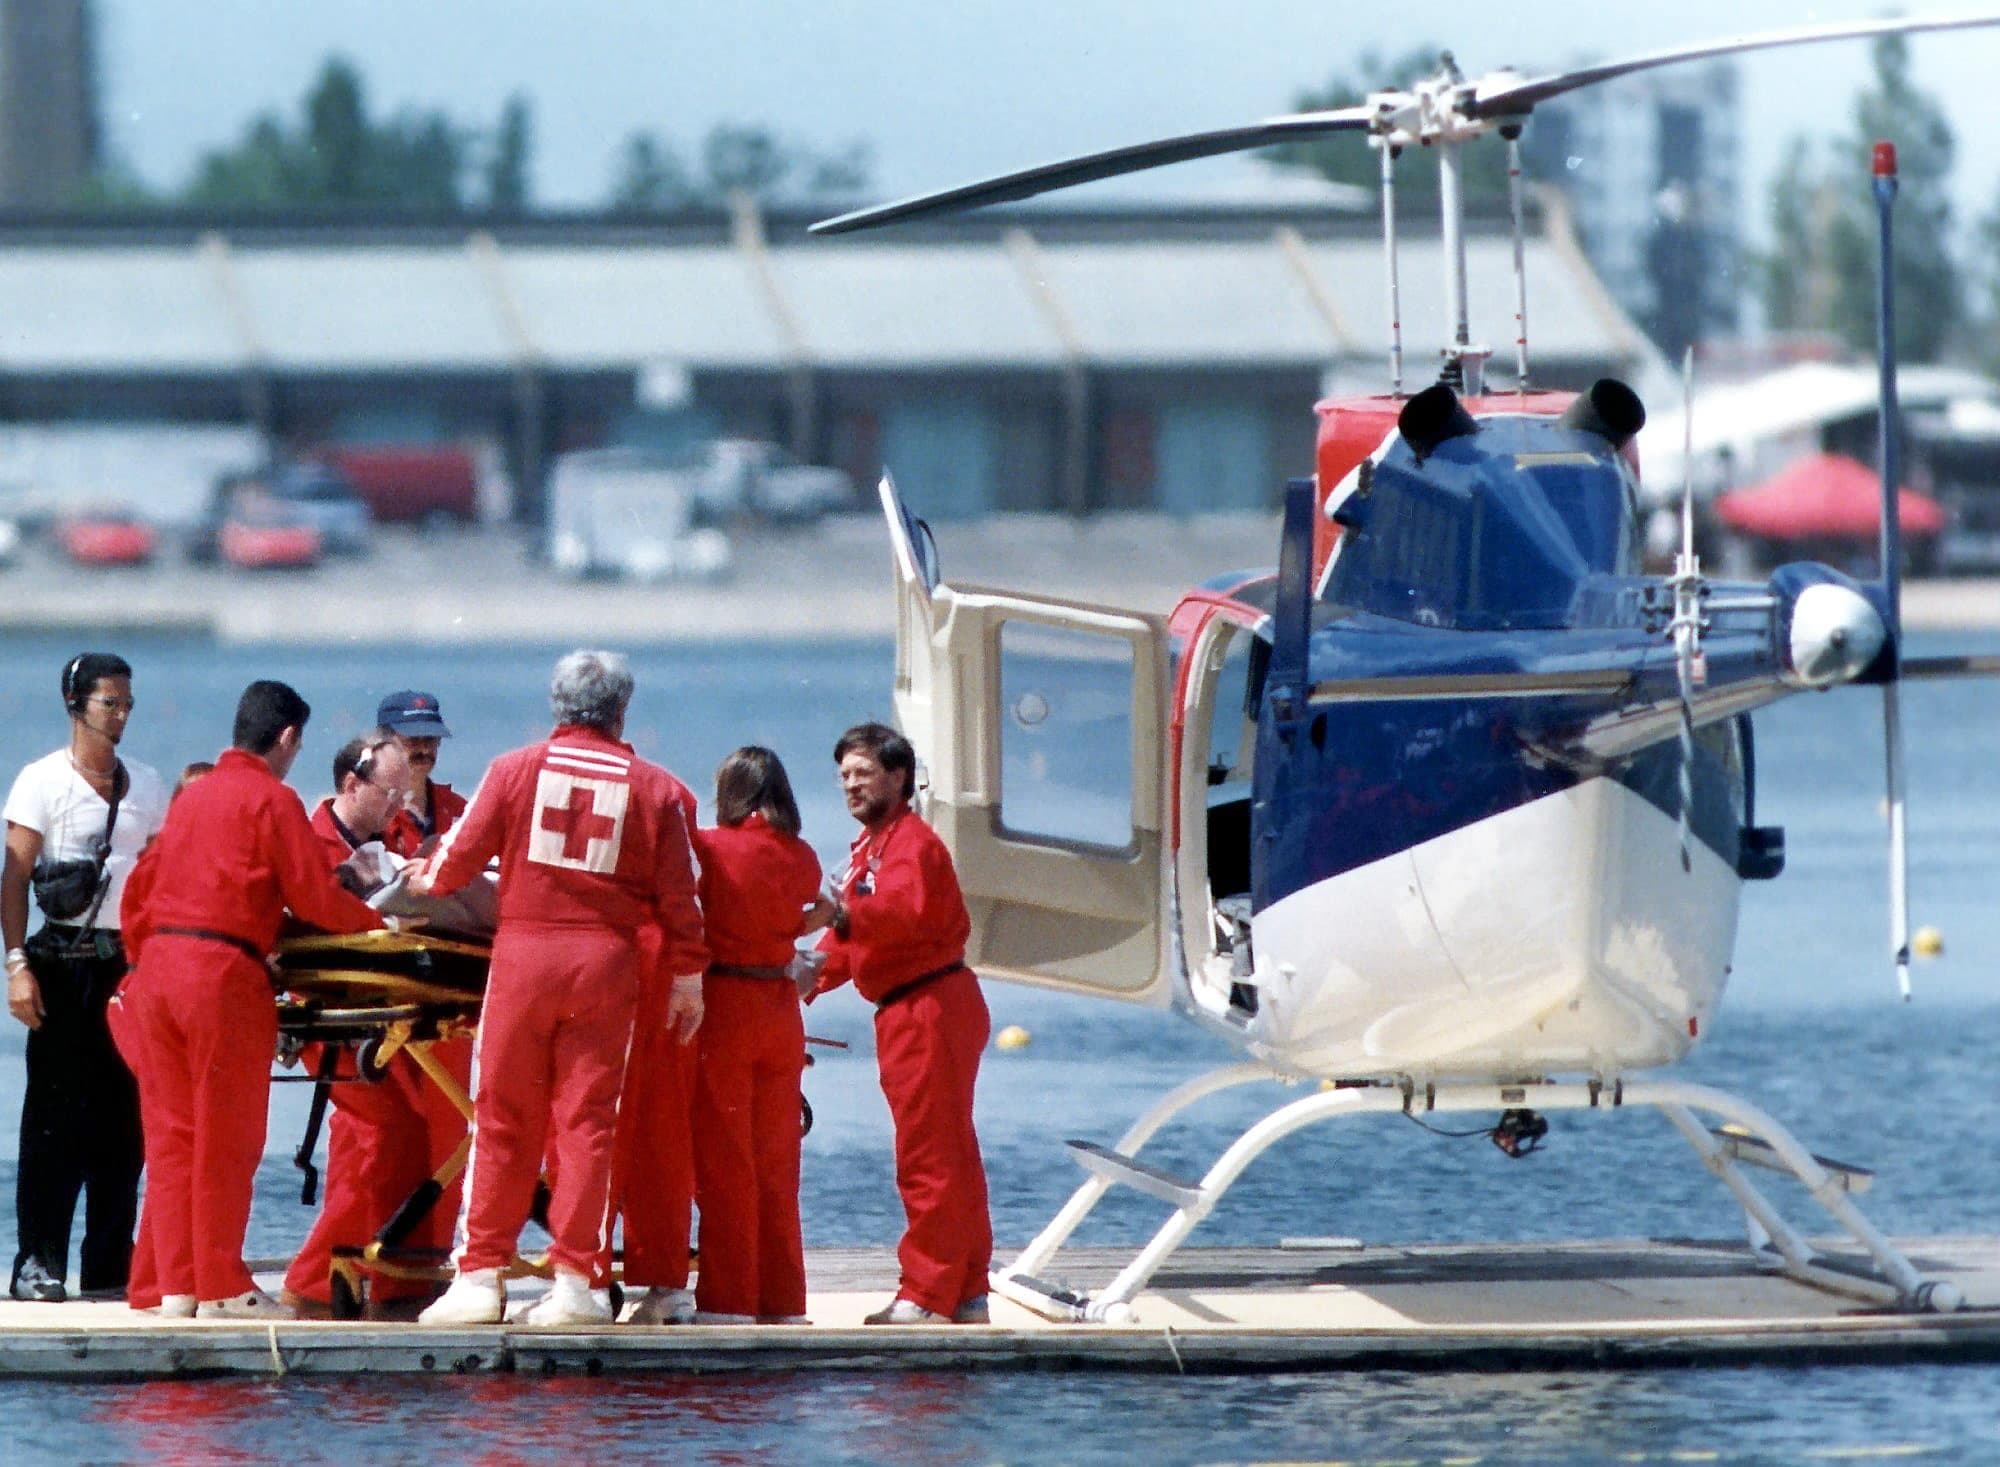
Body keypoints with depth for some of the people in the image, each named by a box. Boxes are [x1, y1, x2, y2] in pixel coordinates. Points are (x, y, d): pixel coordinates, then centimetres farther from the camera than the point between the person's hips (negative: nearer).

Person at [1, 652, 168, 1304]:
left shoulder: (146, 785, 14)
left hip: (130, 962, 5)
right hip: (64, 962, -5)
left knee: (123, 1116, 4)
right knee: (55, 1112, -6)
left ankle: (110, 1267, 8)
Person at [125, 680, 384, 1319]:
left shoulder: (191, 796, 17)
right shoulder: (273, 801, -5)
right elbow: (314, 898, -7)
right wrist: (379, 922, 7)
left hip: (158, 962, 7)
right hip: (223, 973, -7)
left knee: (170, 1130, 8)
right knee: (226, 1136, -1)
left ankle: (175, 1283, 9)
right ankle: (222, 1285, 0)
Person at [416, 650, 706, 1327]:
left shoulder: (515, 769, 3)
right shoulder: (652, 787, 4)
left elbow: (459, 855, 6)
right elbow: (678, 895, 6)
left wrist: (425, 881, 29)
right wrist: (687, 979, 16)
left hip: (522, 953, 0)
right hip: (606, 962, 0)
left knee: (504, 1120, 5)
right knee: (586, 1120, 3)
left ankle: (480, 1276, 3)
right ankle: (575, 1282, 0)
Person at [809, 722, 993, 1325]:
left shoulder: (910, 843, -12)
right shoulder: (871, 845, 22)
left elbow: (903, 910, -31)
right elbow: (864, 929, 26)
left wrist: (843, 915, -48)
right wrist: (816, 972, 9)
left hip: (929, 1007, -11)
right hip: (906, 1013, 11)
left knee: (927, 1156, -10)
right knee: (950, 1156, 13)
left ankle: (927, 1294, -11)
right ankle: (967, 1292, 18)